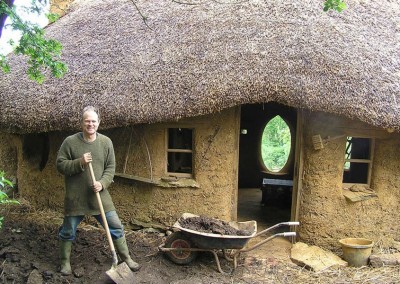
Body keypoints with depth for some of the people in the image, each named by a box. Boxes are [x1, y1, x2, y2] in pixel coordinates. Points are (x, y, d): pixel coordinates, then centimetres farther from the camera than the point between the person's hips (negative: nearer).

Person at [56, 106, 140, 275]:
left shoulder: (106, 142, -2)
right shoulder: (70, 142, -8)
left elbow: (111, 167, 1)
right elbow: (60, 165, -5)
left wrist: (102, 183, -15)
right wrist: (80, 162, -20)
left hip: (99, 196, 2)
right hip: (75, 197, -1)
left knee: (116, 227, 6)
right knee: (68, 232, 13)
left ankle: (126, 259, 24)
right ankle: (65, 262, 37)